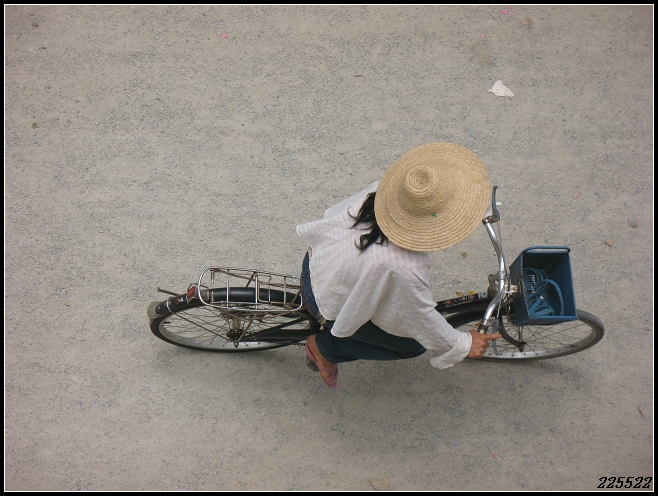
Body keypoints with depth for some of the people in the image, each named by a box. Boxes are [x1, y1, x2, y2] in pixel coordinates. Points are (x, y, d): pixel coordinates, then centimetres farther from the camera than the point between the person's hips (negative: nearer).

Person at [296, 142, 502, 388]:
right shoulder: (403, 268, -41)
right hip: (326, 302, -6)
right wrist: (463, 345, -5)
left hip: (315, 261, 7)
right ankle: (324, 347, 16)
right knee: (413, 344, 7)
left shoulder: (380, 189, -22)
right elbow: (422, 317, -22)